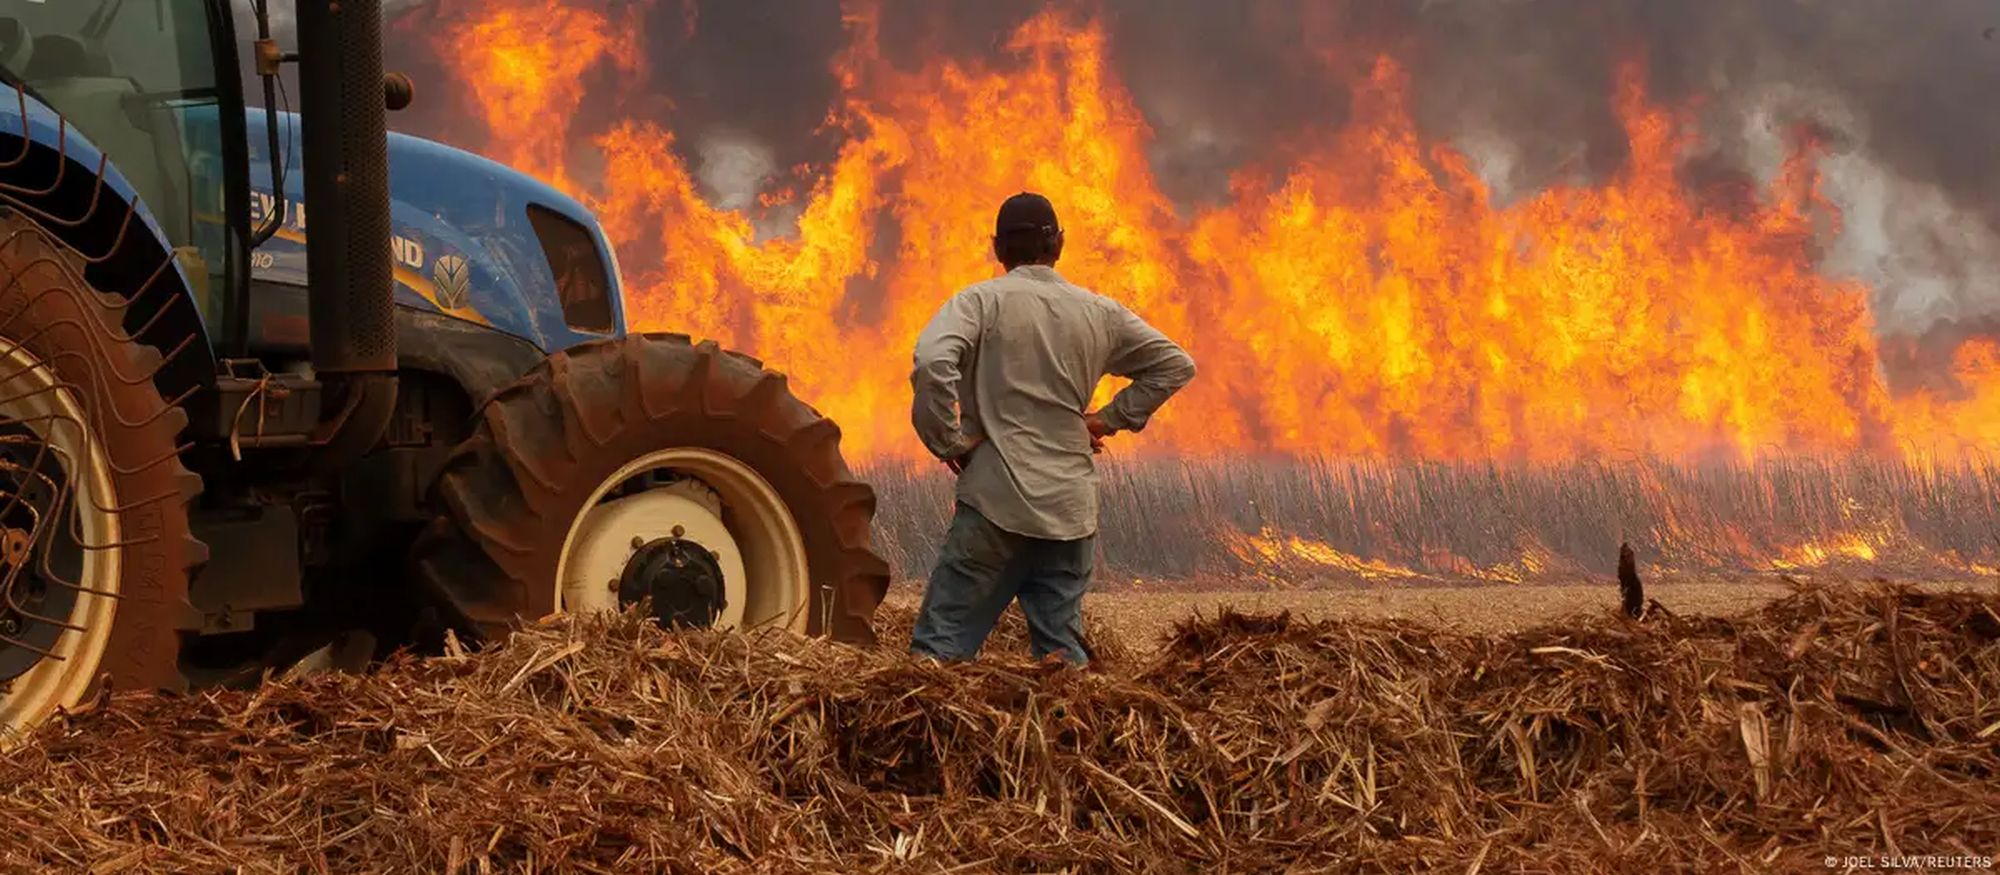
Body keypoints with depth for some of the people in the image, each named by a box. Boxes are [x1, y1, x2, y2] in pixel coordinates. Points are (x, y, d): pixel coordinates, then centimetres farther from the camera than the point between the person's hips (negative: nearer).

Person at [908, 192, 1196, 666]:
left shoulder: (981, 301, -2)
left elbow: (932, 363, -20)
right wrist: (1113, 418, 18)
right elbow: (1177, 365, 20)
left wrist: (947, 441, -8)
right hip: (1072, 511, 4)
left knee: (940, 647, -5)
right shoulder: (1099, 313, 12)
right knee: (1062, 653, 11)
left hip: (997, 502, -4)